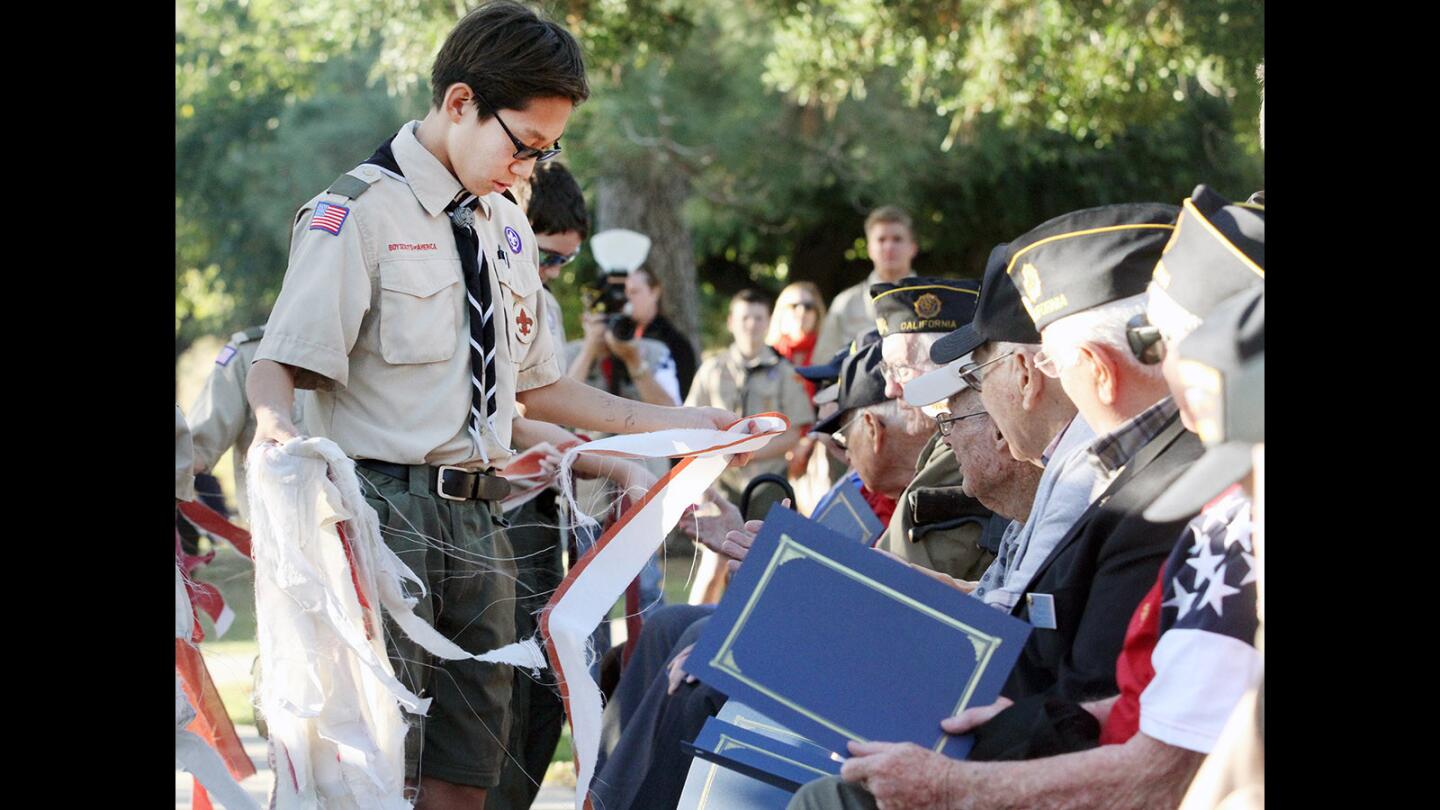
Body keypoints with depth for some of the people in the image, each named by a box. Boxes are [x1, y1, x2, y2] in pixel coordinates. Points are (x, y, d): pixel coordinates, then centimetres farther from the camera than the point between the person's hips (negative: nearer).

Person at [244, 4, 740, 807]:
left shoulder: (509, 228, 16)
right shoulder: (360, 213, -8)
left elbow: (534, 385, 24)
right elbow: (277, 365, -14)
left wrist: (676, 423, 18)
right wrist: (278, 425, -37)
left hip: (479, 520, 7)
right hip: (384, 513, -7)